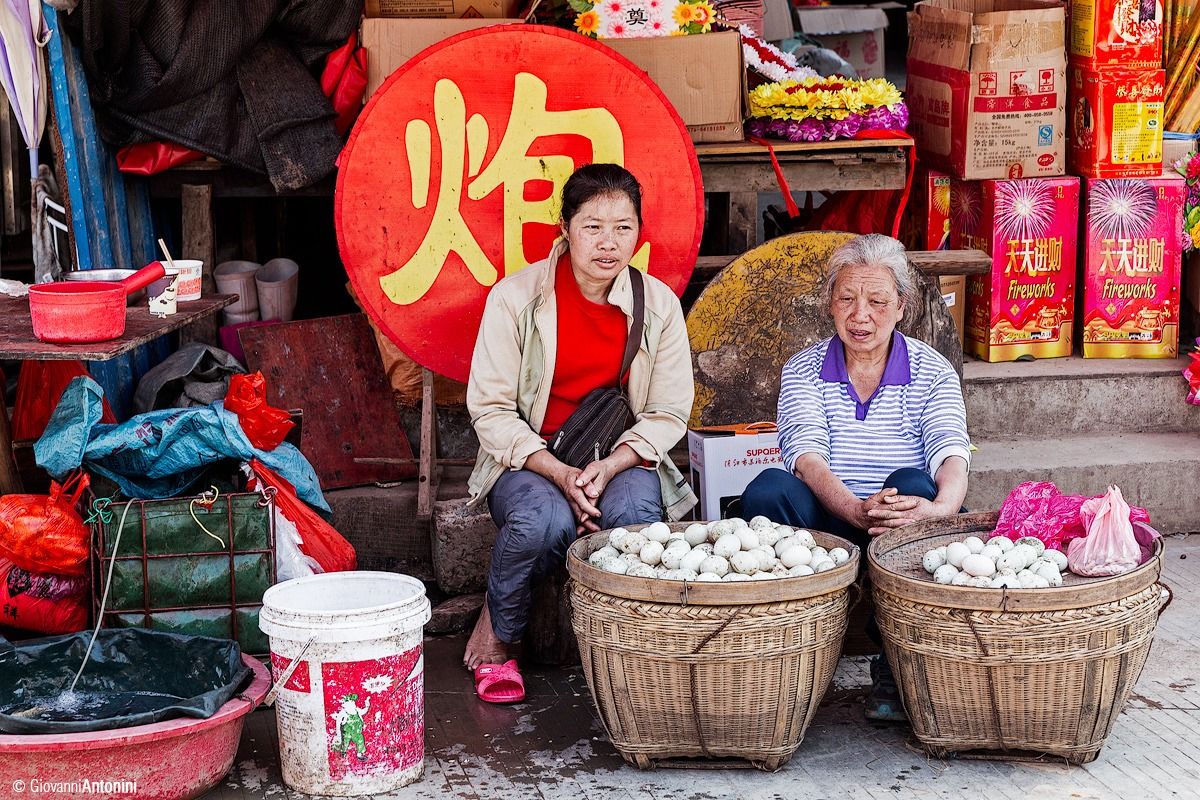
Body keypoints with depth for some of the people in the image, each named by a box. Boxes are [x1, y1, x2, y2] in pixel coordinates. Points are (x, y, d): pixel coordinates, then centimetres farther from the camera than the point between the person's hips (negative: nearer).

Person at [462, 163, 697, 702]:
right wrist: (558, 473, -23)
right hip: (528, 459, -2)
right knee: (544, 519, -36)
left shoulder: (659, 304, -1)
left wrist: (607, 467, -18)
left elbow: (668, 414, 0)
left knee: (634, 511, -34)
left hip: (622, 459, 2)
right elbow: (490, 411, -9)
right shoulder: (516, 296, -9)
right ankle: (498, 632, -3)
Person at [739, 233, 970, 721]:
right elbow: (807, 457, -13)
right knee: (768, 490, -29)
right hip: (823, 525, 0)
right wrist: (856, 511, -35)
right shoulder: (803, 370, 6)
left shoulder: (932, 372, 6)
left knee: (914, 485, -33)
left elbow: (951, 454, -12)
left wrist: (942, 507, -38)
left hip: (900, 533, 0)